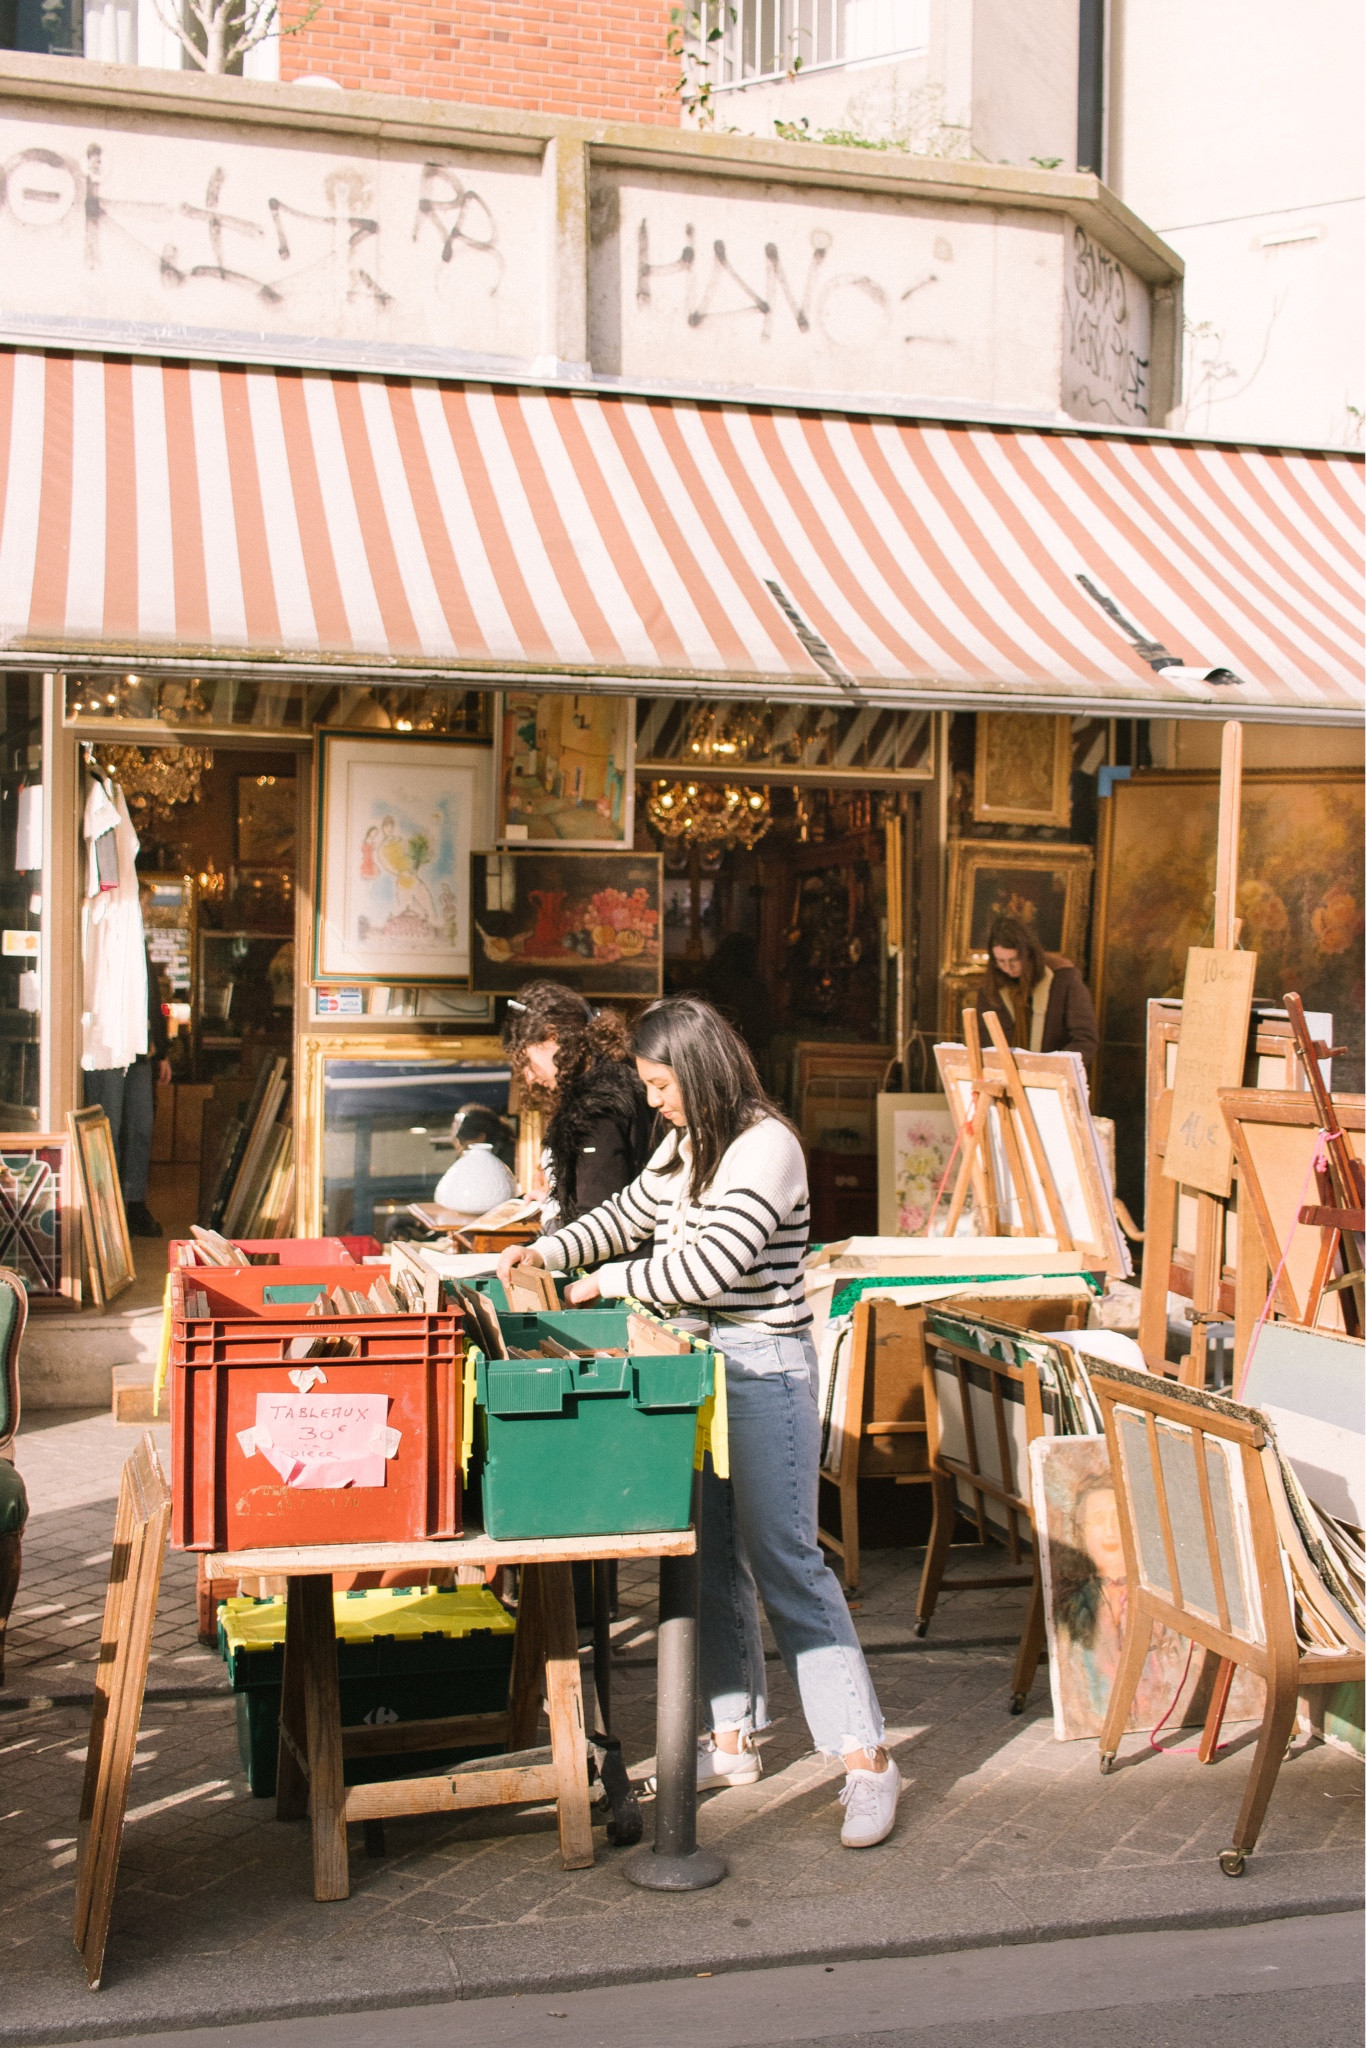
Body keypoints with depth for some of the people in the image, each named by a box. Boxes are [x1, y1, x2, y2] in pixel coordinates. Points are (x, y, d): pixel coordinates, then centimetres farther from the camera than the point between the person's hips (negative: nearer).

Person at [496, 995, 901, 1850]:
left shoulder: (766, 1146, -16)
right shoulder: (687, 1143, 11)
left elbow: (709, 1265, -23)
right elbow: (630, 1214, 25)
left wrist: (606, 1282, -11)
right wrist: (547, 1251, 11)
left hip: (764, 1368, -9)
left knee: (786, 1565, -8)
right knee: (712, 1560, 13)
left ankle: (867, 1760, -1)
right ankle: (732, 1737, 24)